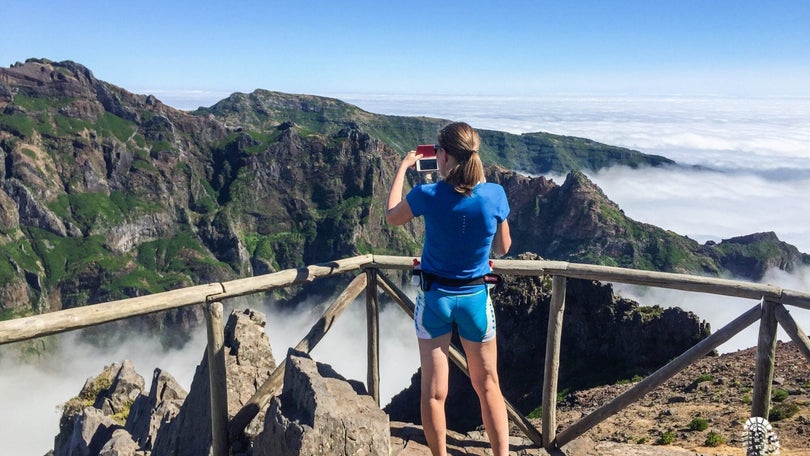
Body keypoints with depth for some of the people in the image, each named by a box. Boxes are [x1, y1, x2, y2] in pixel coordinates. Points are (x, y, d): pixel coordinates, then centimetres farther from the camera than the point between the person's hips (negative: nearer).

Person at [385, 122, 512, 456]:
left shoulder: (427, 196, -16)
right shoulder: (495, 195, -13)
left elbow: (391, 217, 6)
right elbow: (503, 248, 2)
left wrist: (403, 168, 14)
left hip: (435, 298, -1)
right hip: (476, 298, 1)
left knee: (434, 391, 11)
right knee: (488, 385, 18)